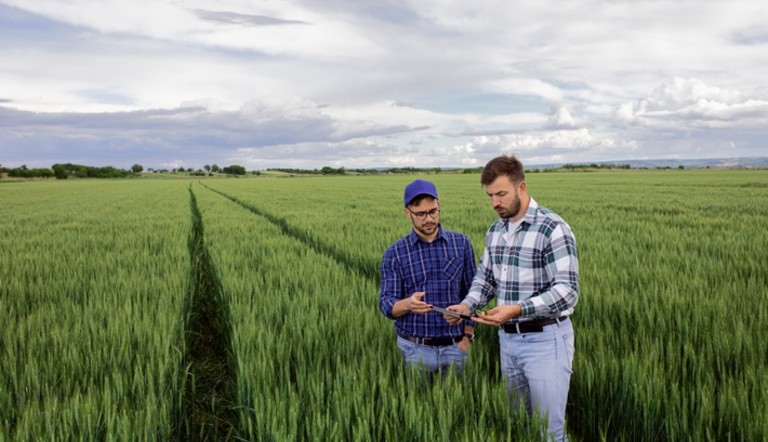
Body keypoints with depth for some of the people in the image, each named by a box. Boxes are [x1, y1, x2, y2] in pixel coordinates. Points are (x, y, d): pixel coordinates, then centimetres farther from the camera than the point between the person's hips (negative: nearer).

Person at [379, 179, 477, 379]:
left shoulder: (461, 243, 2)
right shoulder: (395, 253, -3)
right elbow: (386, 303, -6)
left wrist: (467, 337, -1)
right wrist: (408, 304, -26)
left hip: (454, 347, 1)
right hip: (415, 348, -1)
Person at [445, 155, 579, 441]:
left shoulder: (552, 228, -16)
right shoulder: (495, 231, 8)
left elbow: (567, 291, -20)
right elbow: (484, 278, 16)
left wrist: (516, 309, -30)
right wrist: (467, 306, -4)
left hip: (545, 339, -7)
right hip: (507, 339, 7)